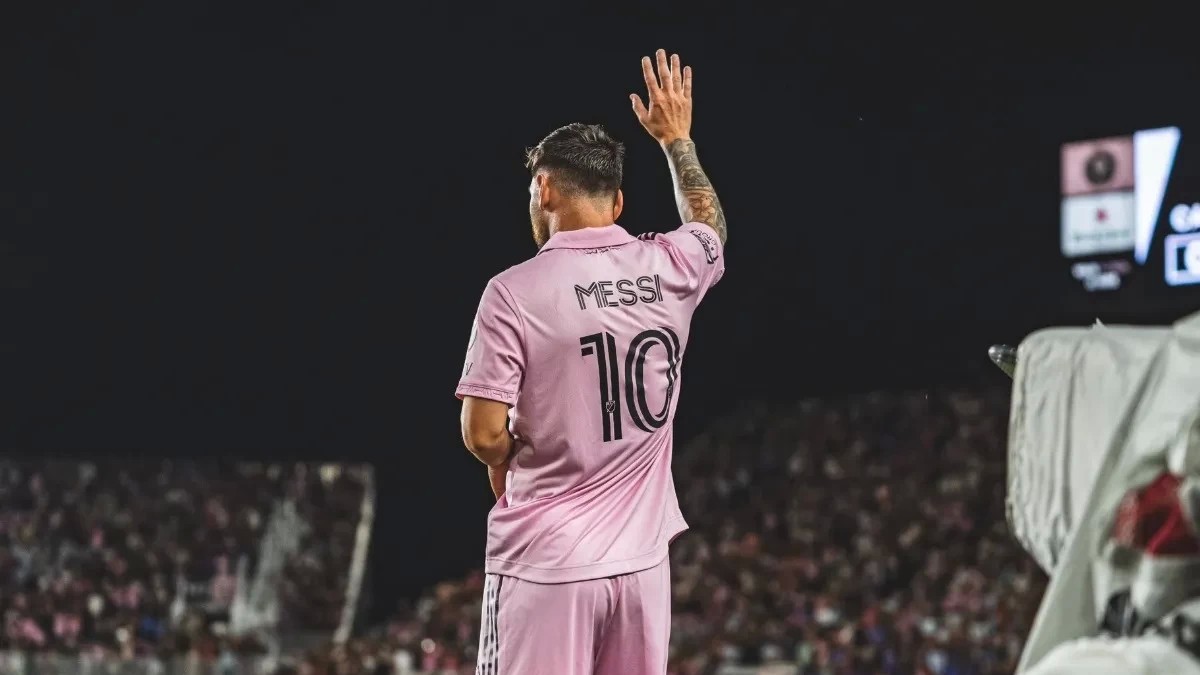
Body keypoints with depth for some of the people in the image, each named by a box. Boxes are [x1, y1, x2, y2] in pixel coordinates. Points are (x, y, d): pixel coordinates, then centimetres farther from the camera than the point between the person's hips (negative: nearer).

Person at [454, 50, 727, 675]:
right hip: (641, 560, 5)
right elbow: (709, 223, 30)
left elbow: (483, 435, -12)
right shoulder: (669, 269, 4)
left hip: (545, 564, -4)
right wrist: (676, 137, 42)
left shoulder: (515, 291, -10)